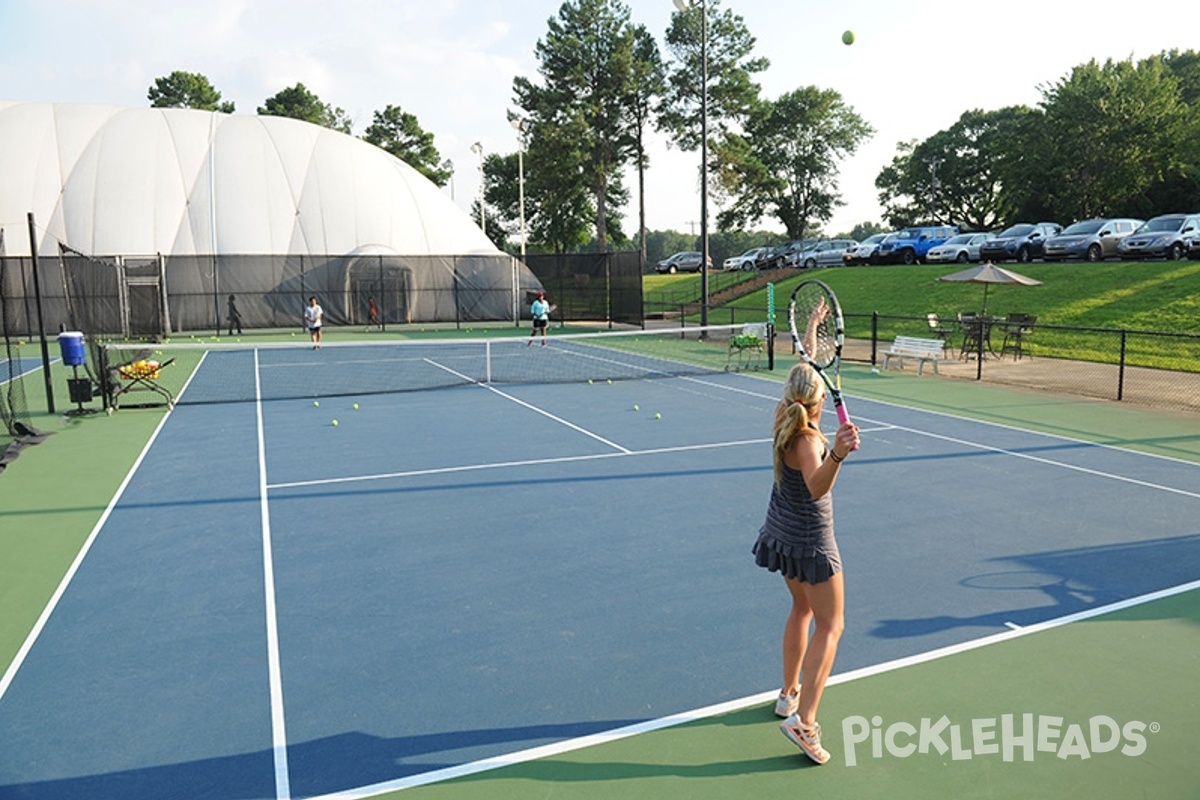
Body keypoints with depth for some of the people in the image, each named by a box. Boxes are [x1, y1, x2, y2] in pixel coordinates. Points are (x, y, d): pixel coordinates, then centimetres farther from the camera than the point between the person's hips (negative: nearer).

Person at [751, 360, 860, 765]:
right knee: (830, 626, 2)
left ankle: (790, 694, 35)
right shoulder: (807, 440, -29)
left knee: (802, 607, 26)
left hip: (781, 534, 8)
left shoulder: (784, 417, -7)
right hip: (811, 541, -8)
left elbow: (805, 369, 10)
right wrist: (837, 454, -66)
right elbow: (816, 487, -49)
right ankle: (803, 720, -5)